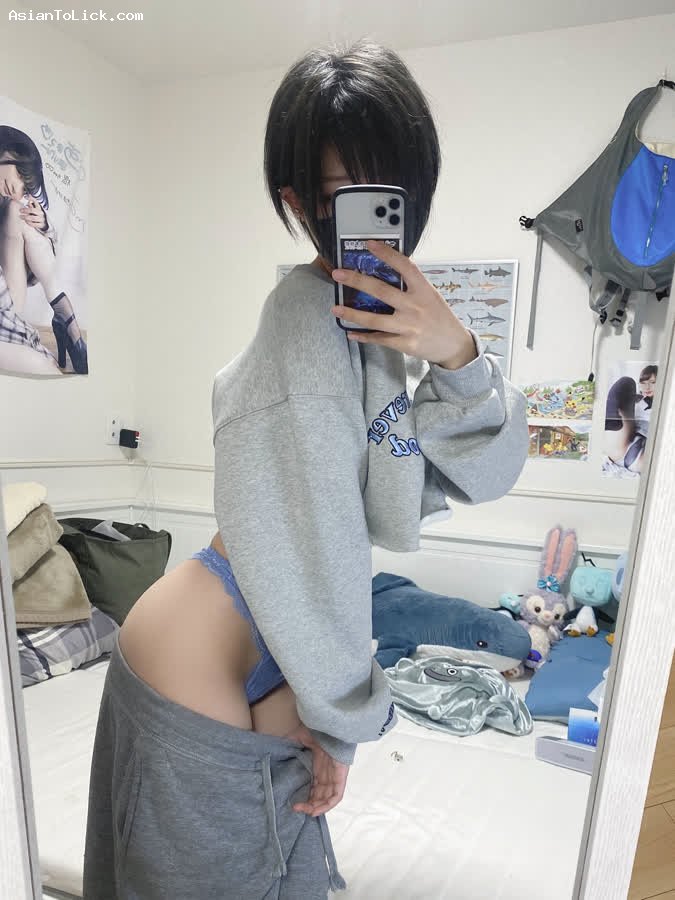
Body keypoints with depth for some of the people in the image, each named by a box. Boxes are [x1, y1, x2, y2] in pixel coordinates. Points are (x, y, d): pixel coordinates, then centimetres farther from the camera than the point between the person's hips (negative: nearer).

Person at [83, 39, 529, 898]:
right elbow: (308, 553, -25)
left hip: (262, 673, 8)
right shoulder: (313, 317, -24)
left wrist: (455, 354, -22)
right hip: (206, 698, -7)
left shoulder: (383, 312, 2)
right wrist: (344, 719, -11)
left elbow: (485, 473, -4)